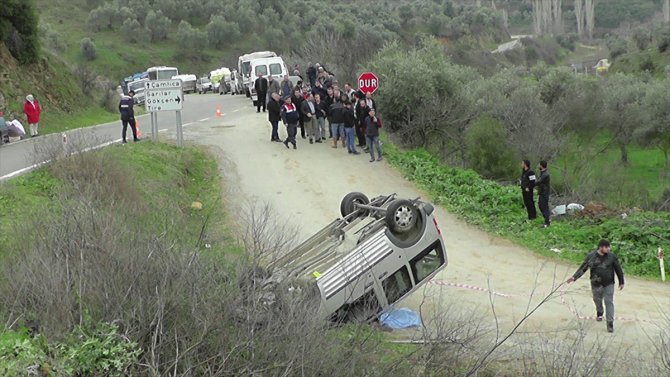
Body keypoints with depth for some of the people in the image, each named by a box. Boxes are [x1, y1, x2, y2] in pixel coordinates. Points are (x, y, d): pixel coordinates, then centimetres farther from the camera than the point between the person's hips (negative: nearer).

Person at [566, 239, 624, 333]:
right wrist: (574, 277, -17)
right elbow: (583, 268, -5)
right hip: (596, 284, 1)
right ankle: (599, 313, 49)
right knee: (597, 300, 18)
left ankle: (610, 323, -1)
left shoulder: (612, 256, -7)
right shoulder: (591, 256, -8)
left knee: (609, 302, -5)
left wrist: (621, 282, 7)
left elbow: (618, 269, 2)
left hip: (609, 284, -1)